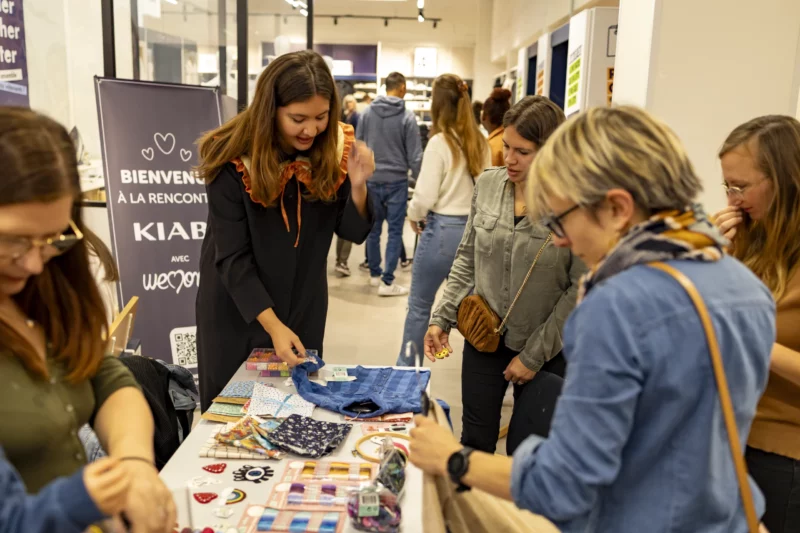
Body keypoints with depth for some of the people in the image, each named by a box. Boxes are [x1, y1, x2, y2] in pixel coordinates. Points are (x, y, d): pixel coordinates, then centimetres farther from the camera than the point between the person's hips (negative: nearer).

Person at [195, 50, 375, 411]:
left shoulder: (336, 149, -9)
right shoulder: (233, 161, -20)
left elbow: (353, 233, -5)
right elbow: (232, 257, -20)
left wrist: (358, 185, -25)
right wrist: (272, 325, -28)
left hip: (303, 307, 3)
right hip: (237, 309, -2)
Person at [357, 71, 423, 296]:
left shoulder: (367, 113, 1)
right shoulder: (407, 117, -8)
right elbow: (414, 156, -7)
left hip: (371, 181, 4)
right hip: (397, 181, -4)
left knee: (373, 229, 15)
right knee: (395, 232, 2)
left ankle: (374, 274, 27)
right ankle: (387, 282, 1)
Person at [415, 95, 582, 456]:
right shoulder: (487, 185, -3)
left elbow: (580, 290, -14)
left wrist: (534, 355, -11)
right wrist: (443, 318, 2)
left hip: (545, 352, -3)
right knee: (474, 442, 16)